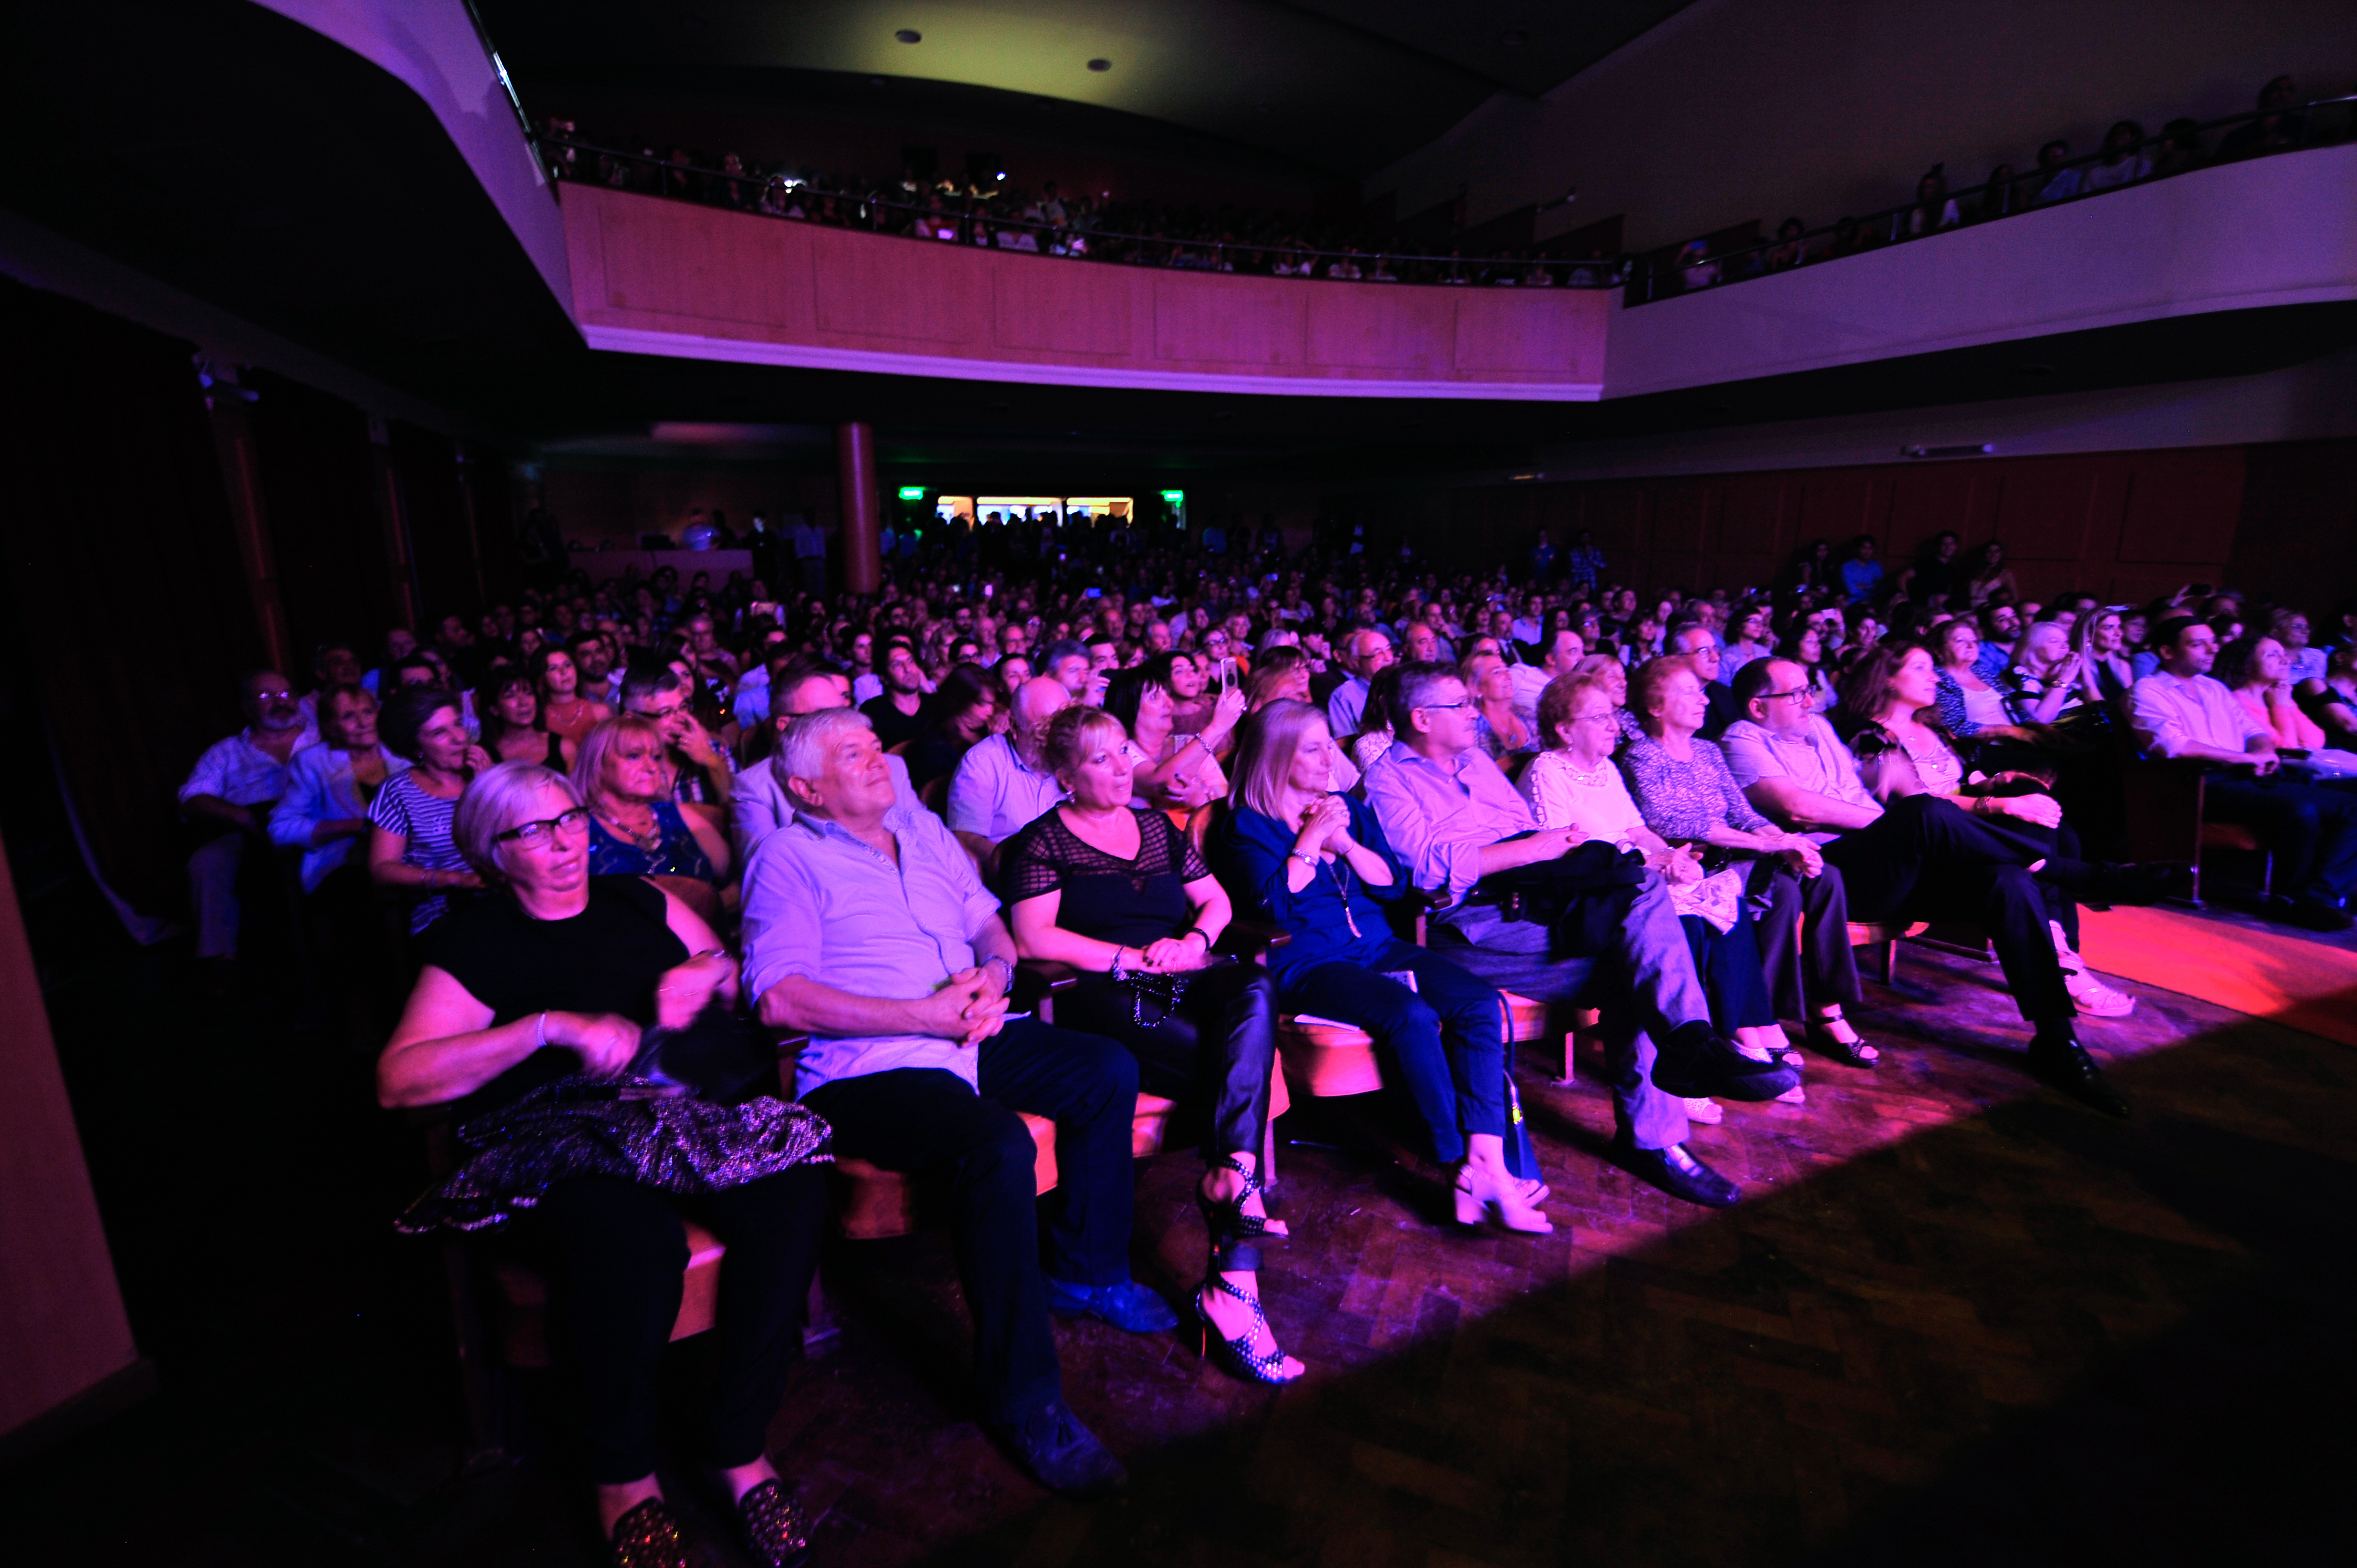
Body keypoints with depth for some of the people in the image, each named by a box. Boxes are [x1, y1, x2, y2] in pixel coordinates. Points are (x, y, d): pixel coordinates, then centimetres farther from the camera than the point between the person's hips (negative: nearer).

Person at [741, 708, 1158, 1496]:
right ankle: (1022, 1397, -13)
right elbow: (780, 998, -15)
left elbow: (991, 924, 20)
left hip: (971, 1037, 8)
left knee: (1109, 1070, -2)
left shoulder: (924, 830, 18)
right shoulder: (788, 858, -3)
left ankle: (1086, 1270, 17)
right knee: (997, 1144, -31)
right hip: (866, 1068, -7)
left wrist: (994, 974, -5)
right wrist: (926, 1014, -19)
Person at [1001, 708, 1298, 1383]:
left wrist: (1196, 939, 2)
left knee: (1255, 992, -31)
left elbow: (1216, 900, 26)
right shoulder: (1043, 842, 8)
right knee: (1243, 1068, -28)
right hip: (1107, 999, -5)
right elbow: (1033, 937, -5)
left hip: (1186, 979, 5)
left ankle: (1228, 1179, -36)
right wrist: (1134, 959, -10)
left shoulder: (1157, 826, 24)